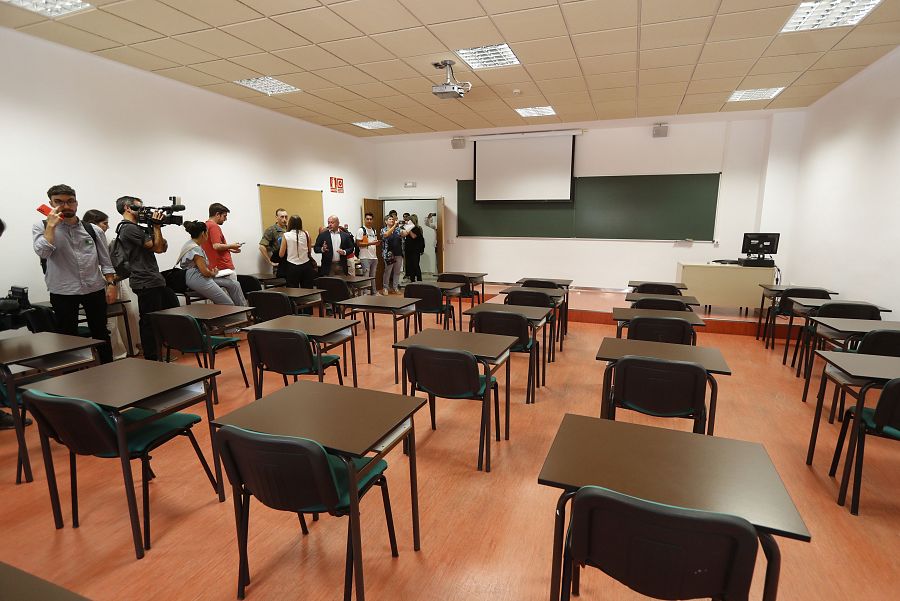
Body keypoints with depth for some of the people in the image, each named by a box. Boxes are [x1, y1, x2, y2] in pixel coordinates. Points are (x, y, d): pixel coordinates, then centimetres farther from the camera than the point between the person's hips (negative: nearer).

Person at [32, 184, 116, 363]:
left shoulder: (93, 230, 5)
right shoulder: (42, 227, 1)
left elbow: (105, 261, 7)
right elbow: (42, 252, -16)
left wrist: (111, 283, -1)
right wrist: (51, 225, -15)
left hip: (95, 289, 2)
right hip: (62, 292, -2)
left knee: (101, 333, 12)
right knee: (68, 336, 8)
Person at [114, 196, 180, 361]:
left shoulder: (137, 228, 20)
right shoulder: (129, 228, -10)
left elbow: (164, 247, 17)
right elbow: (157, 247, -14)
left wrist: (155, 226, 9)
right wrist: (157, 226, -5)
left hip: (155, 280, 10)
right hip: (146, 283, -10)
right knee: (149, 322, -4)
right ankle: (152, 360, 4)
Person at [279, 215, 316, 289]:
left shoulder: (286, 235, -6)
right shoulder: (306, 234, 0)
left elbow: (281, 254, -2)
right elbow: (310, 251, 7)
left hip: (292, 267, -2)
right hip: (306, 265, 2)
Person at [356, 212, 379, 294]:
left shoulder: (374, 231, 16)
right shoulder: (361, 230, -6)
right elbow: (358, 244, -12)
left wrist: (377, 243, 2)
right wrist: (370, 243, -19)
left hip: (374, 257, 6)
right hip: (365, 258, -6)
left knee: (373, 277, 12)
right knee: (366, 277, -5)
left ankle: (374, 292, 19)